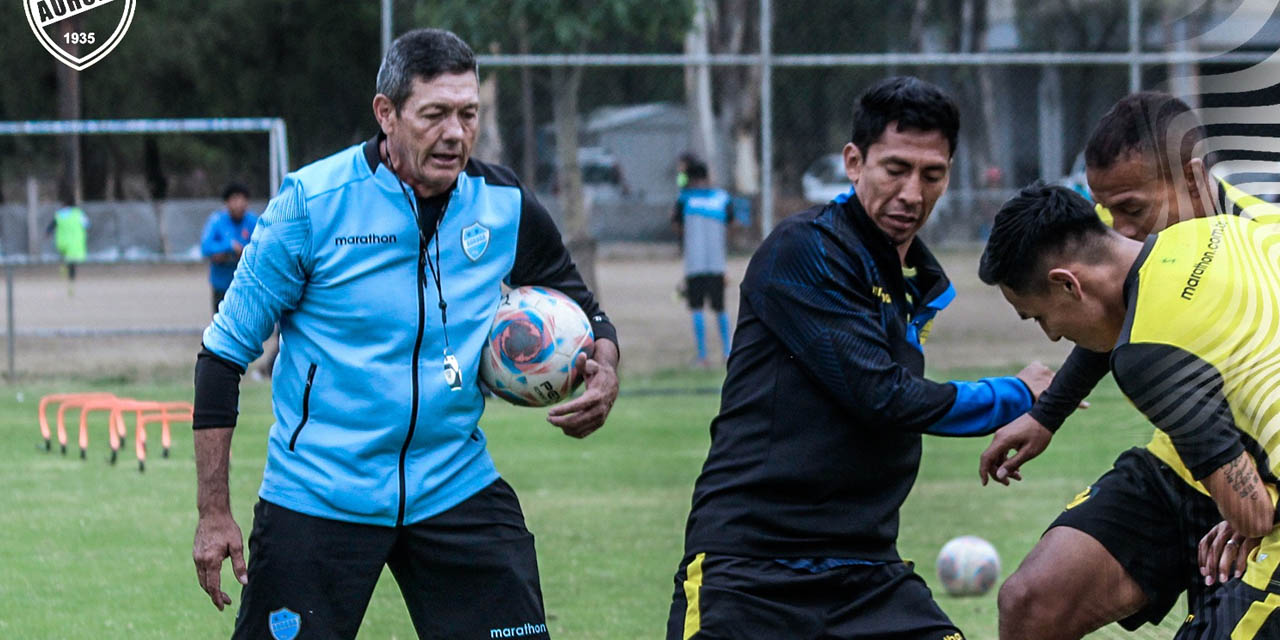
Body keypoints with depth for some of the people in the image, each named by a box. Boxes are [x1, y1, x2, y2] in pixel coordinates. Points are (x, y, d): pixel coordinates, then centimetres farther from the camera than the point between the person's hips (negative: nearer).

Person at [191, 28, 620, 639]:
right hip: (318, 495, -3)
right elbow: (224, 352, -4)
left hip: (456, 491, 3)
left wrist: (603, 372, -8)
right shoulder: (312, 201, -11)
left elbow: (582, 310, 16)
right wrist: (214, 513, -7)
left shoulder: (505, 206, -1)